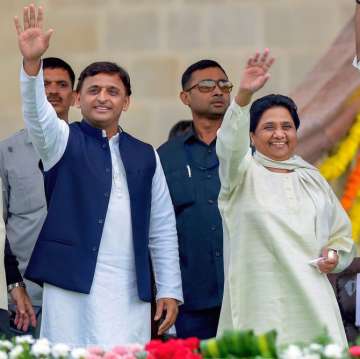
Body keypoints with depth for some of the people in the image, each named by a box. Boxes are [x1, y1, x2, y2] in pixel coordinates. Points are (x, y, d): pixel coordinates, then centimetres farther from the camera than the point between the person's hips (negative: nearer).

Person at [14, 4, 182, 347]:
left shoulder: (144, 155, 15)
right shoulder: (64, 141, 6)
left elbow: (162, 229, 14)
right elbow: (37, 113, -16)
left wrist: (169, 290, 8)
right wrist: (32, 63, -34)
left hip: (131, 292, 3)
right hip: (74, 284, -3)